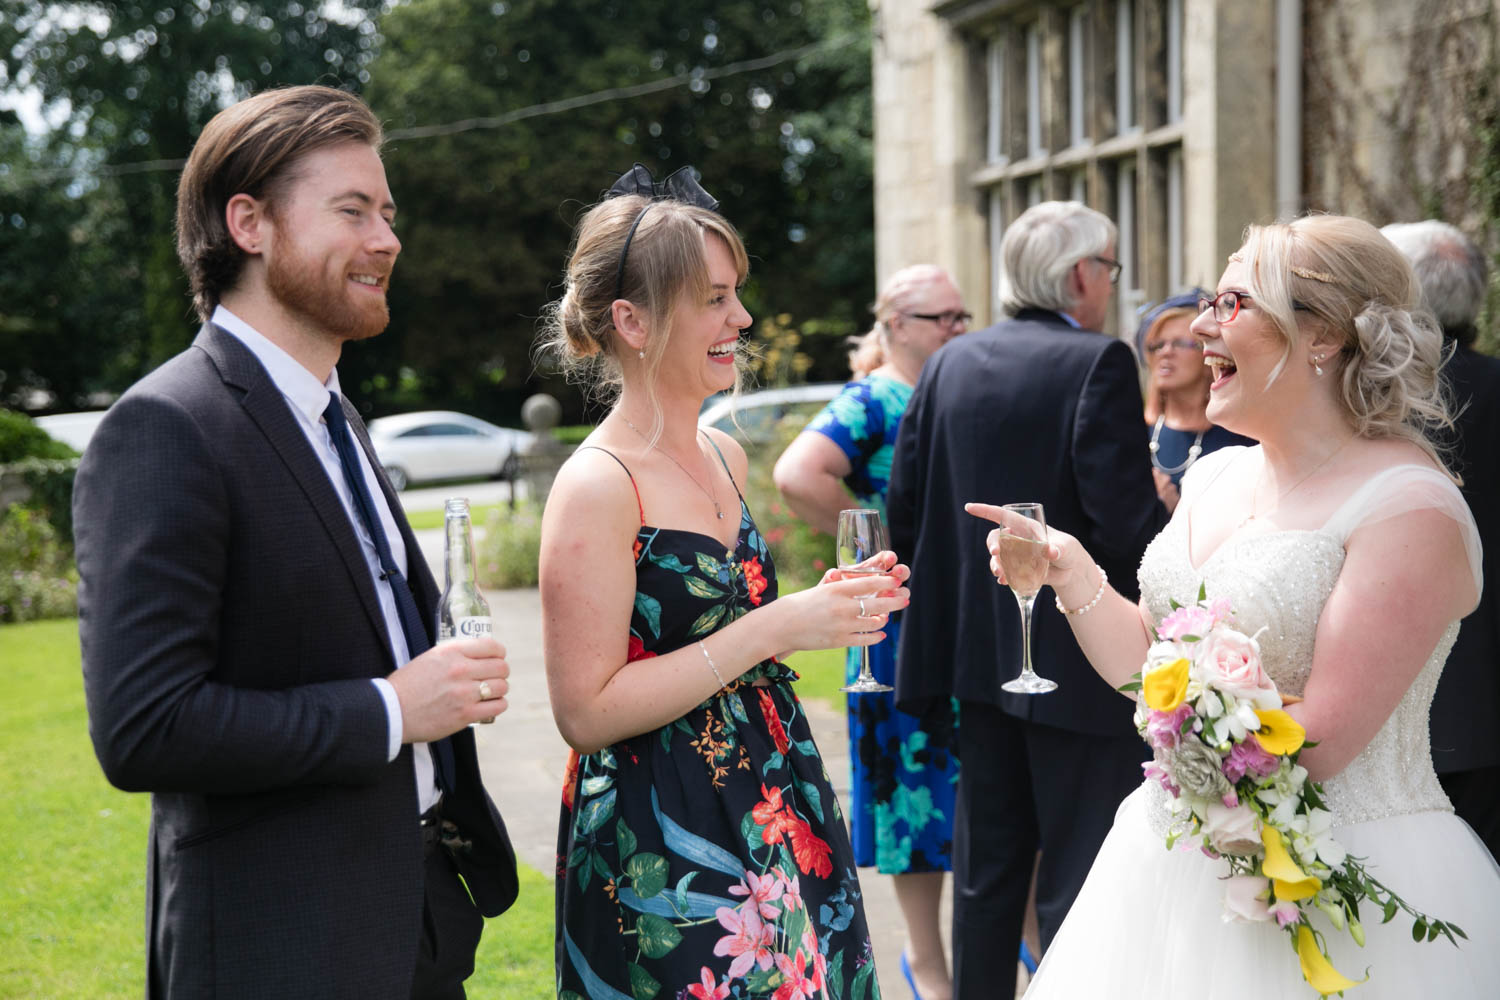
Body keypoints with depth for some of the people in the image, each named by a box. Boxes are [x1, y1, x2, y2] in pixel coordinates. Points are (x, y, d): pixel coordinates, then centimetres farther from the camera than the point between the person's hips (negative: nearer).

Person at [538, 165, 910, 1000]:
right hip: (661, 857, -8)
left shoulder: (725, 456, 9)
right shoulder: (597, 487, -16)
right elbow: (586, 711, -20)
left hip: (777, 822, 8)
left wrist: (827, 609, 3)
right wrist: (774, 628, -21)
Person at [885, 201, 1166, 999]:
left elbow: (903, 502, 5)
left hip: (977, 650, 6)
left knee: (986, 861, 17)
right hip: (1075, 661, -6)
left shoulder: (950, 362, 5)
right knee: (1077, 872, 2)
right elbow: (1128, 521, -20)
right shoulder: (1099, 363, -13)